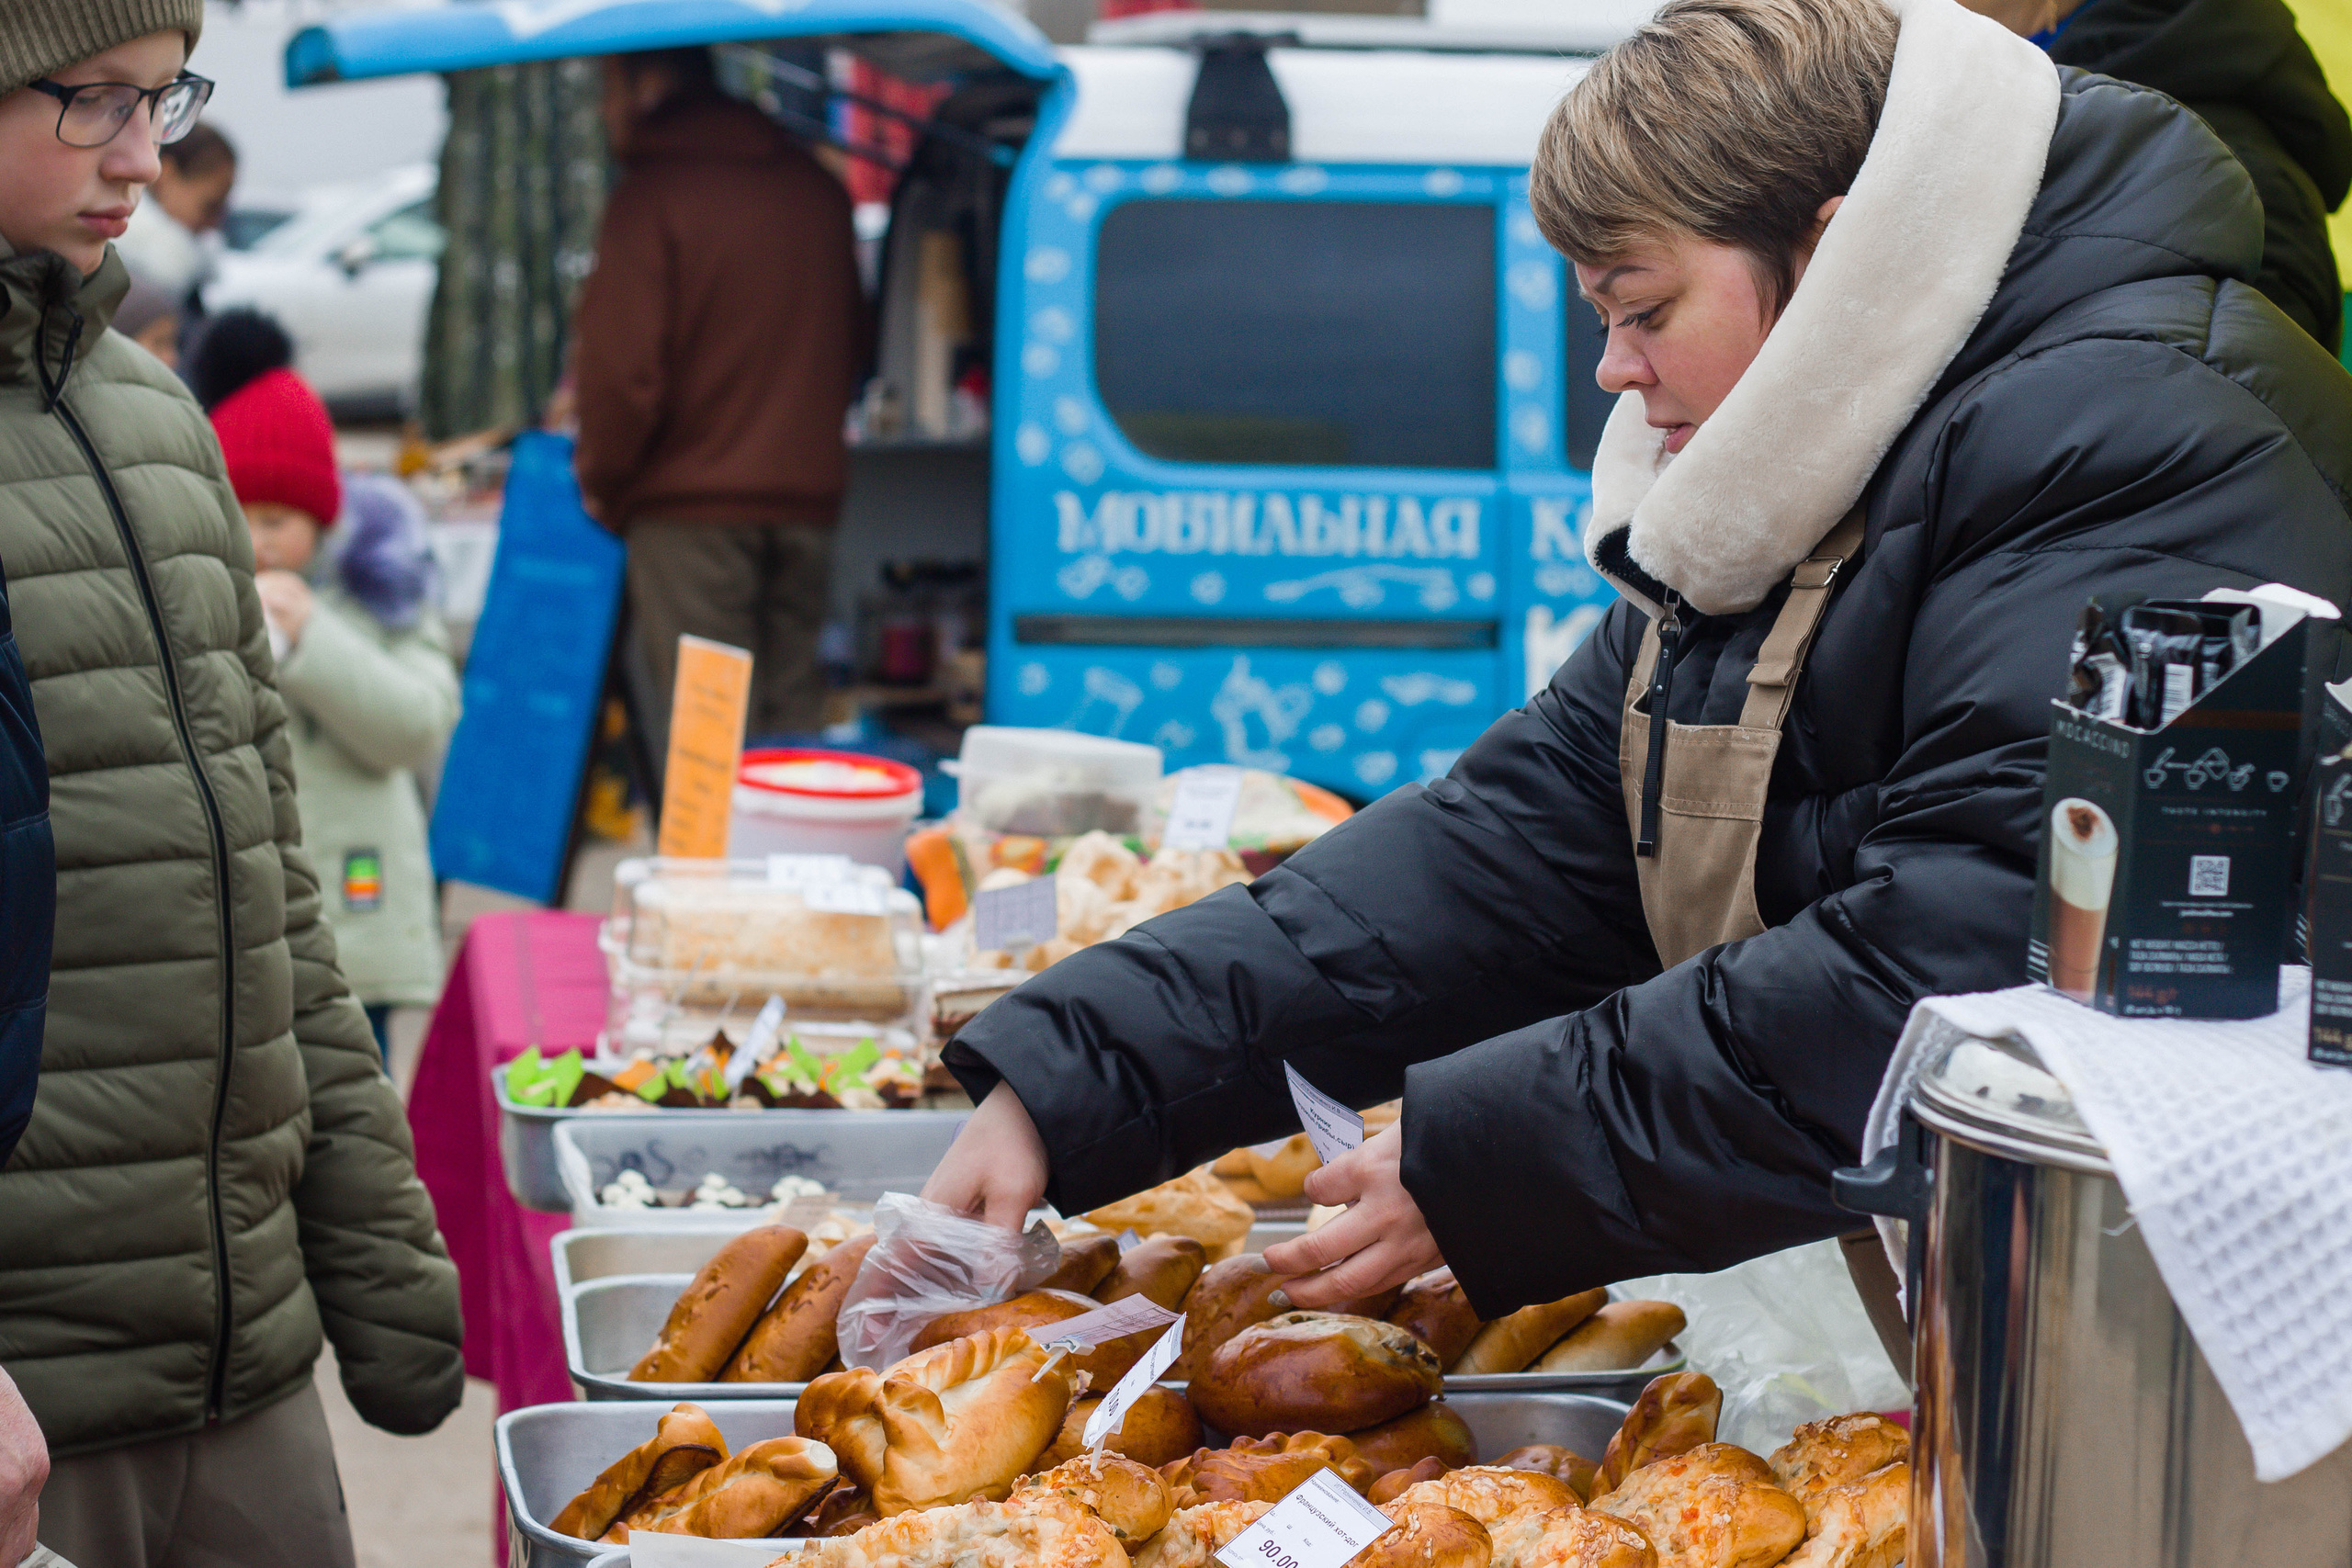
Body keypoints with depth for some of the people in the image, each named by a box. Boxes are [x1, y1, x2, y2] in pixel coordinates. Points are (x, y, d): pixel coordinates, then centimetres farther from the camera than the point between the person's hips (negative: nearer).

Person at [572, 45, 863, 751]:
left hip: (689, 509, -6)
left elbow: (622, 368, -13)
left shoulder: (651, 196, -10)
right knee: (792, 706, 10)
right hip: (808, 500, 6)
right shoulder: (819, 191, 11)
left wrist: (602, 482, 1)